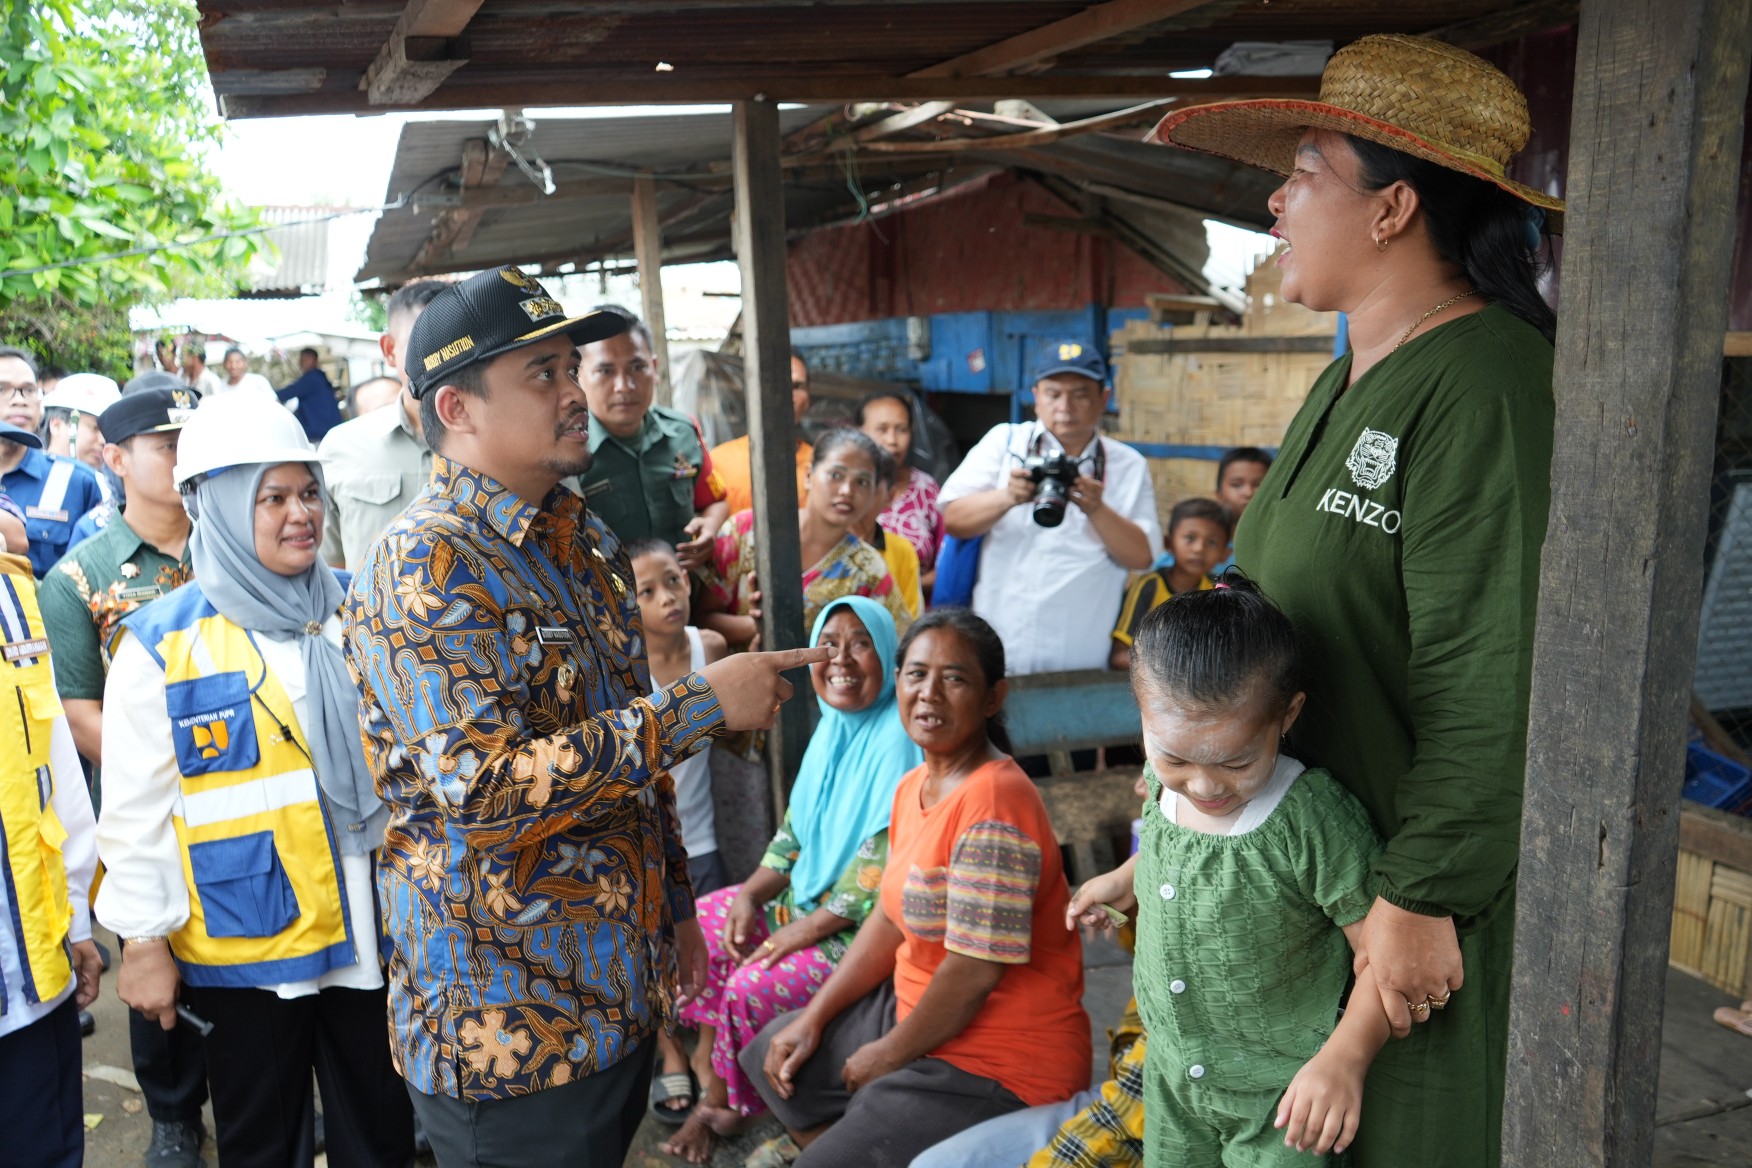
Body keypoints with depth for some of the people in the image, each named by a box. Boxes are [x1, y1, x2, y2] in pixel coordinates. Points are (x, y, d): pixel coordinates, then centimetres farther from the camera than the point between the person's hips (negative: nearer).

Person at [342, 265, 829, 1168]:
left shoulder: (588, 543, 9)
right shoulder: (422, 568, -18)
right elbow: (487, 789, -28)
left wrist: (675, 903, 17)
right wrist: (704, 703, -25)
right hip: (510, 1025, -7)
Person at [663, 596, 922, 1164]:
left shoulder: (898, 739, -22)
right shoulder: (833, 727, 5)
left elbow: (885, 866, -24)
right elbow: (796, 825, 12)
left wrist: (808, 929, -18)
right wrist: (752, 892, -2)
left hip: (865, 923, -9)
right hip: (806, 894, 9)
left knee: (753, 989, -20)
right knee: (701, 927, 0)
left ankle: (734, 1104, 10)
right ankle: (713, 1091, 10)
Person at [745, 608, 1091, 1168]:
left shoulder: (993, 801, -26)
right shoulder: (915, 785, 4)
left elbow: (977, 970, -26)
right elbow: (892, 917, 11)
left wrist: (889, 1056, -12)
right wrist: (814, 1018, 6)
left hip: (999, 1068, -9)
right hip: (922, 1015, 9)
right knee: (778, 1055, 19)